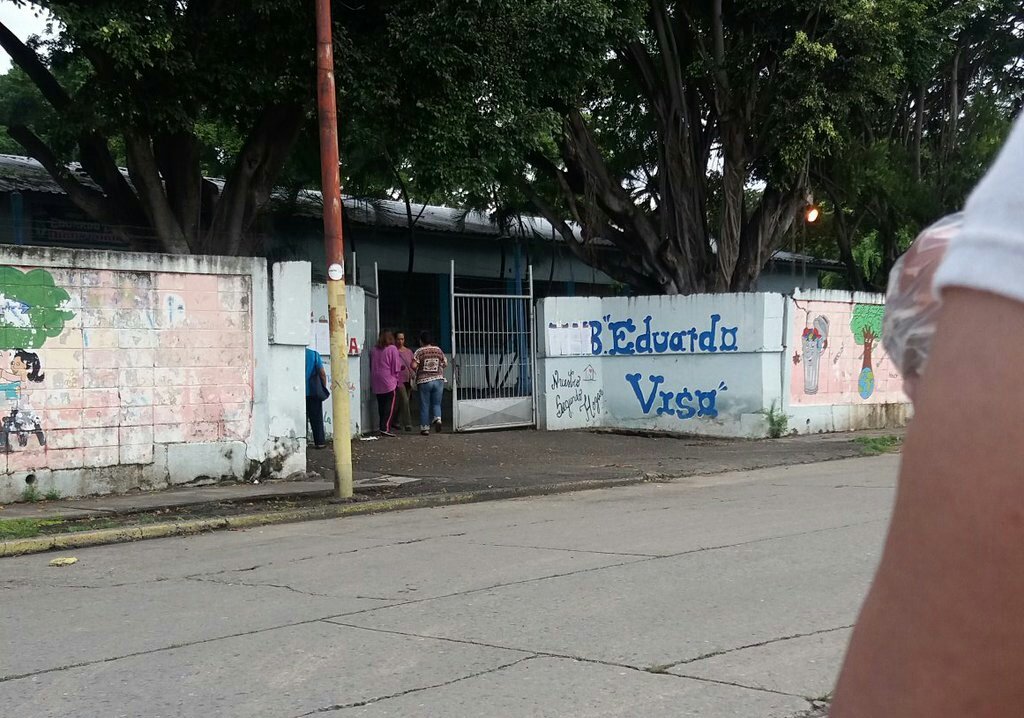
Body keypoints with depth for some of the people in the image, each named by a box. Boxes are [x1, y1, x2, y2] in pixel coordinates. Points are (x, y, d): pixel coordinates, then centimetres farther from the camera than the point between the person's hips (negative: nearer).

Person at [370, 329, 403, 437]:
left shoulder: (373, 350, 8)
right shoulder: (392, 349, -5)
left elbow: (371, 366, 15)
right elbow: (396, 367, -5)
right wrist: (397, 379, 4)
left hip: (376, 383, 5)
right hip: (389, 381, -5)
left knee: (381, 405, 11)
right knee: (390, 405, -4)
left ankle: (381, 427, 12)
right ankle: (386, 428, -13)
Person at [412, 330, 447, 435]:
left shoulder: (419, 351, -7)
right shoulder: (438, 350, 3)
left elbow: (413, 365, -16)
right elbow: (445, 363, 8)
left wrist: (418, 369, 5)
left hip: (424, 381, -2)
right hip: (438, 380, 2)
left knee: (424, 405, 5)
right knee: (436, 403, 12)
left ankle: (425, 428, 6)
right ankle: (437, 418, -14)